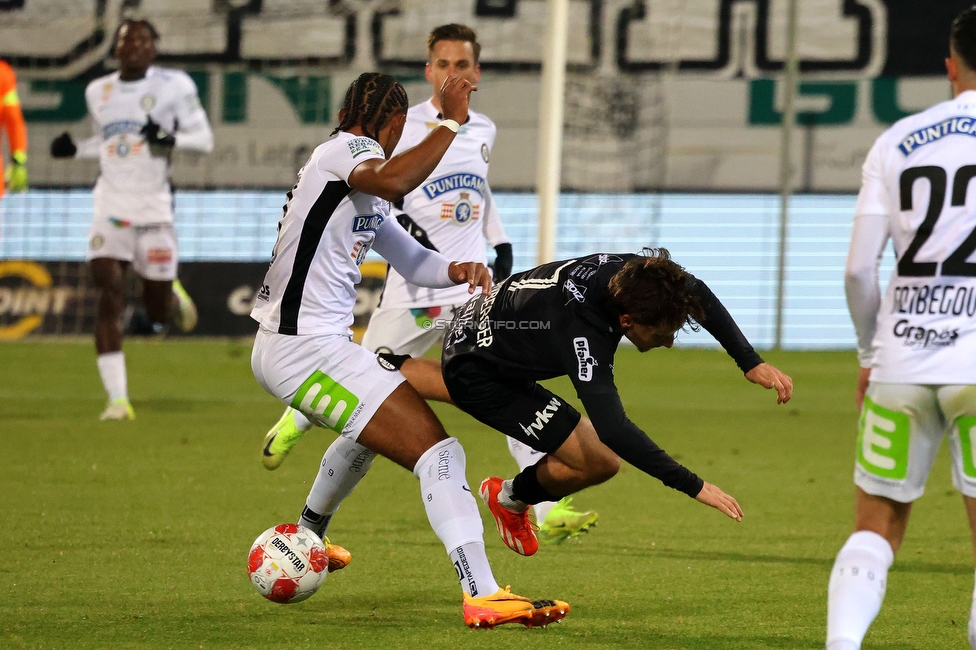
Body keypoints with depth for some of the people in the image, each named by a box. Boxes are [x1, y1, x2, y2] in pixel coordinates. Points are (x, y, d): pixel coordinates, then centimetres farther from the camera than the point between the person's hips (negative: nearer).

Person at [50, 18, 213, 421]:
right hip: (111, 206, 2)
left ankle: (174, 297, 44)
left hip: (154, 207, -2)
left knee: (158, 313, 4)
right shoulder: (99, 92, 11)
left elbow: (204, 138, 0)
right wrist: (74, 150, 6)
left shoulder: (174, 86, -2)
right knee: (109, 295, -14)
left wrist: (171, 139, -19)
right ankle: (117, 398, -13)